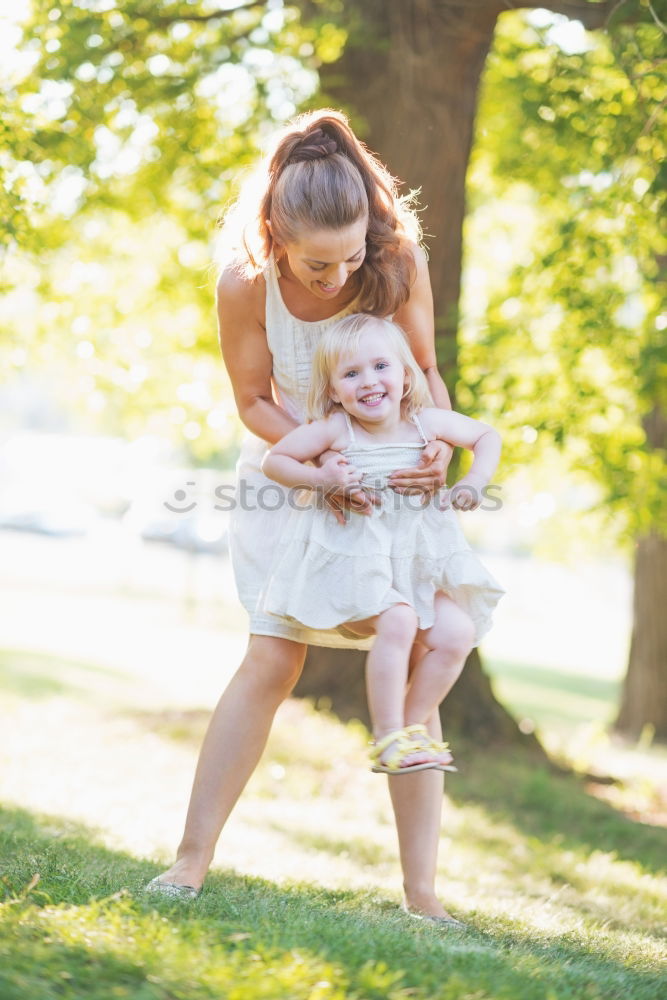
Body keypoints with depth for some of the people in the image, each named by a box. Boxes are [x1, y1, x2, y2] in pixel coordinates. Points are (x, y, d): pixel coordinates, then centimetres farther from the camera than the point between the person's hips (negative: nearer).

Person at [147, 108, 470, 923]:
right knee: (273, 659, -10)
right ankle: (193, 856, -1)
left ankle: (420, 889, -2)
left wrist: (439, 443, -26)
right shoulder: (245, 286, -22)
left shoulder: (400, 263, -21)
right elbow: (254, 402, -11)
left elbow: (424, 371, -7)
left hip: (390, 478, 1)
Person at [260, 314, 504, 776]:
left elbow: (488, 436, 12)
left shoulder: (428, 422, -3)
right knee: (396, 621, -29)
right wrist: (319, 477, -20)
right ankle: (388, 739, -17)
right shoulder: (332, 430, -13)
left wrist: (476, 481, -4)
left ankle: (413, 726, 7)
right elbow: (274, 461, -4)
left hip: (412, 565, 5)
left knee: (459, 630, -10)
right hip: (350, 563, -5)